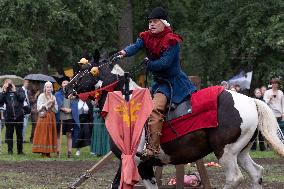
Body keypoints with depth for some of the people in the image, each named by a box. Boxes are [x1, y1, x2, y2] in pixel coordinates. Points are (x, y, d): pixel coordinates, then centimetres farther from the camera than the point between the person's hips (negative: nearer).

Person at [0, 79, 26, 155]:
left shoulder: (19, 90, 5)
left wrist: (15, 91, -9)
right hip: (9, 116, 1)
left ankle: (20, 150, 13)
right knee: (9, 134, 3)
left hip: (19, 116, -1)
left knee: (19, 134, 5)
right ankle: (10, 150, 10)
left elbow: (22, 98, -13)